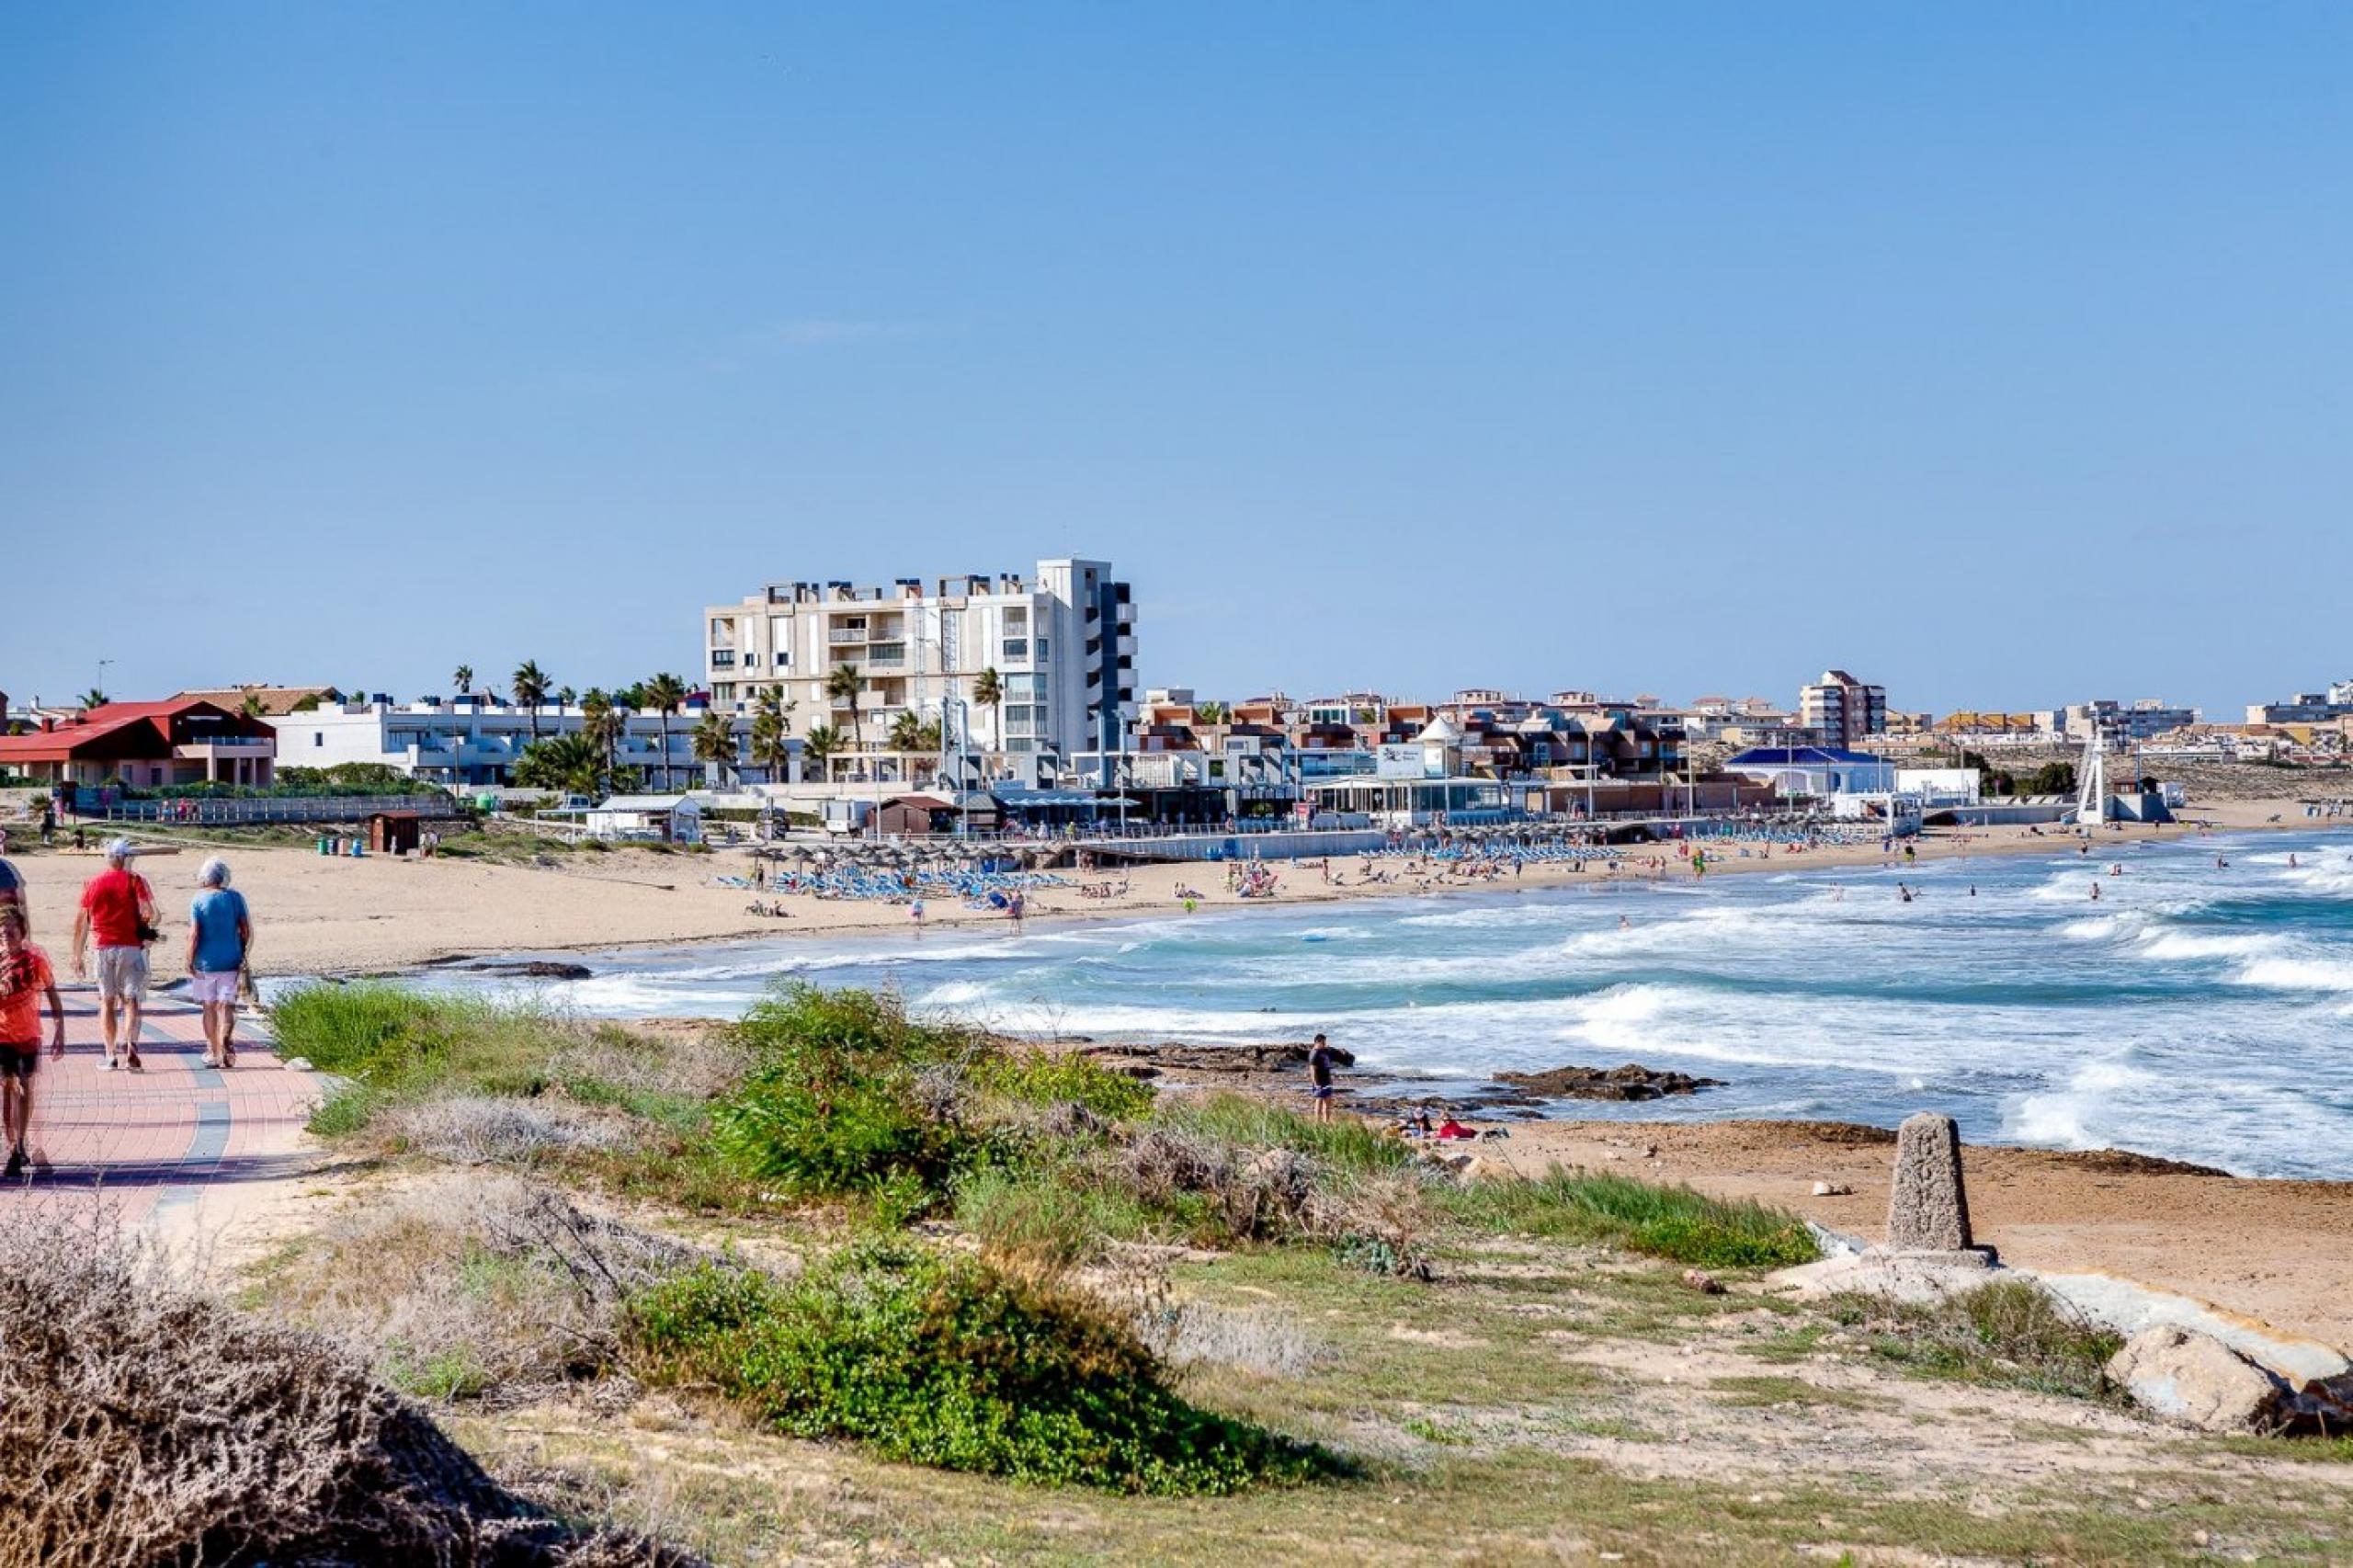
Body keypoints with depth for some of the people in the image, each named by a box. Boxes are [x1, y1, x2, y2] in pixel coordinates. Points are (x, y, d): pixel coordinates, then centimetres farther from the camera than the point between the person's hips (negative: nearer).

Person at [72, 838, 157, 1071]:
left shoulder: (93, 883, 8)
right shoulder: (135, 880, -2)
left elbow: (81, 921, 8)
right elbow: (148, 912, -16)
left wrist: (78, 956, 13)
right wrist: (149, 922, 8)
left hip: (103, 948, 2)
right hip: (131, 947, -2)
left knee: (107, 1002, 11)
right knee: (131, 1001, 0)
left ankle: (110, 1056, 10)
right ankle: (131, 1048, -19)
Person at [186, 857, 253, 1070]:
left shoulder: (199, 900, -6)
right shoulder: (236, 897, -1)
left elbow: (193, 935, -11)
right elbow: (247, 931, 0)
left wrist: (189, 962, -3)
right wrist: (245, 956, 12)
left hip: (206, 962, -1)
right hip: (231, 962, 1)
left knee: (209, 1008, 10)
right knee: (227, 1005, 3)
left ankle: (213, 1053, 16)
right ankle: (226, 1039, -23)